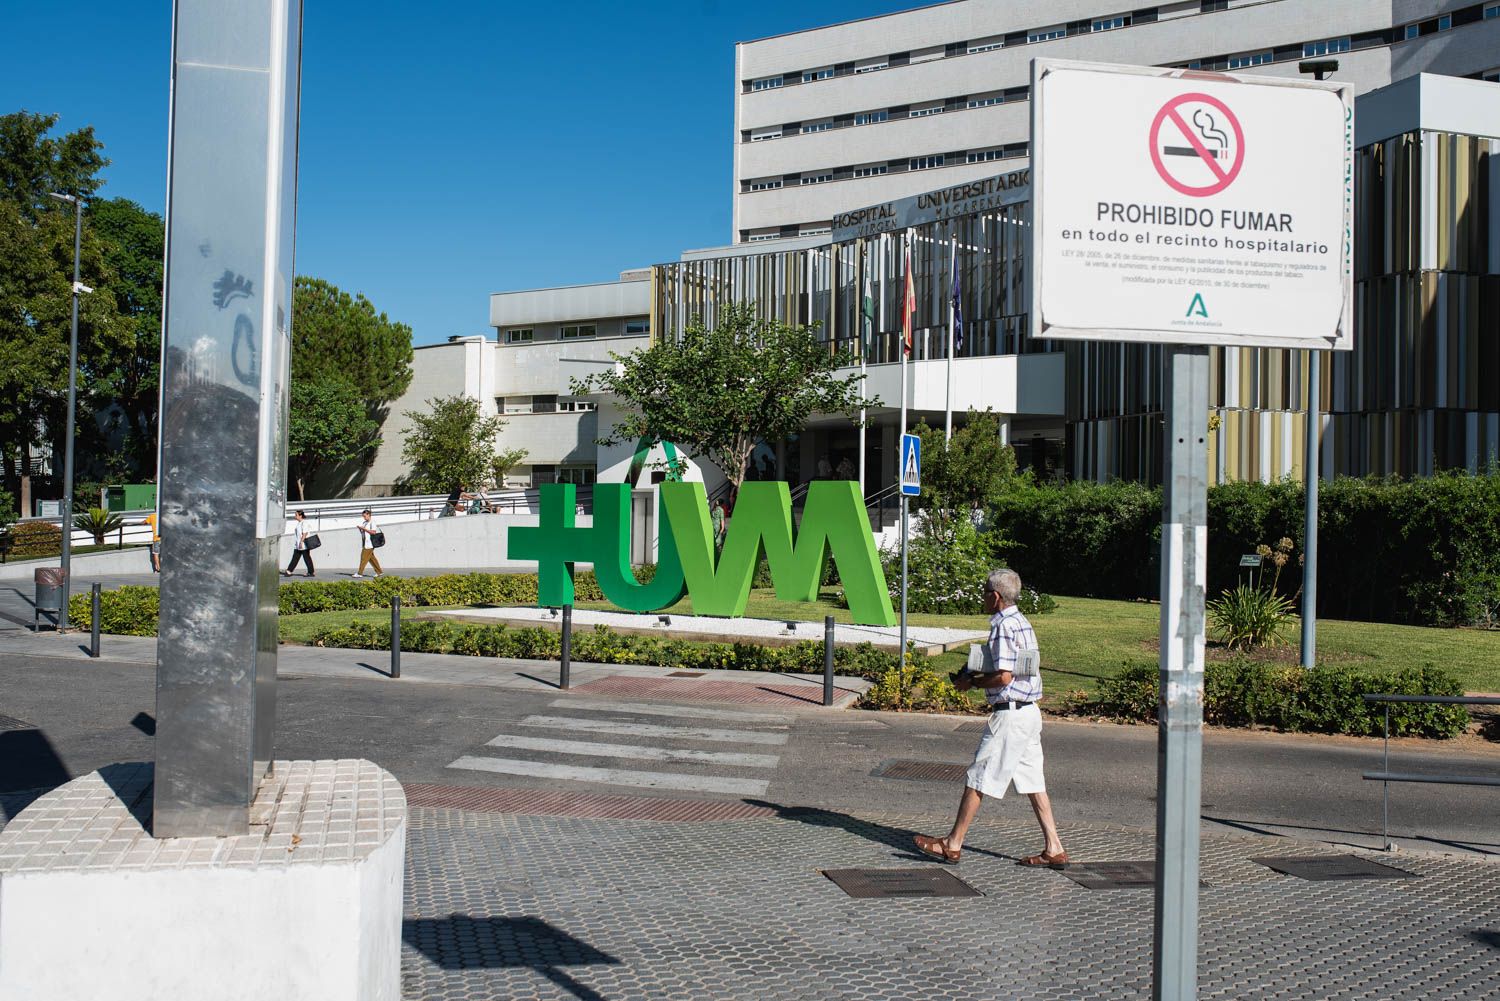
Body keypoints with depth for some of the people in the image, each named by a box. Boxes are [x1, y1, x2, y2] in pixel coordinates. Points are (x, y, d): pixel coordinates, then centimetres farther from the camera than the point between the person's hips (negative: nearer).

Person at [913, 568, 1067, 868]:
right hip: (1030, 711, 10)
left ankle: (953, 844, 7)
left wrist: (972, 682, -6)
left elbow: (1004, 677, -22)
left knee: (978, 779, -1)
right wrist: (977, 674, 14)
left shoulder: (1004, 627, -16)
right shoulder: (1022, 623, 14)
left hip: (1009, 714, -9)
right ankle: (1053, 849, 10)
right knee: (1033, 782, 11)